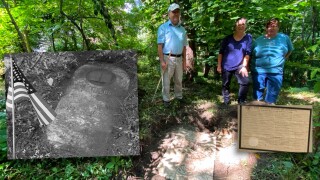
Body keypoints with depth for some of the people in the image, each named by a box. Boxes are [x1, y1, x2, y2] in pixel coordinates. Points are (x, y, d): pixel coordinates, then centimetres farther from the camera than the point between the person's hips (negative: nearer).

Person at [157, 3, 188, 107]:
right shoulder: (163, 27, -5)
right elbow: (160, 45, -10)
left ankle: (179, 96, 33)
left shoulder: (182, 29, 11)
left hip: (179, 59, 5)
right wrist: (162, 61, -17)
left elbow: (184, 47, 13)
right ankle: (166, 99, 18)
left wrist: (184, 61, 10)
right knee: (166, 81, 4)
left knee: (179, 80, 16)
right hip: (167, 58, -5)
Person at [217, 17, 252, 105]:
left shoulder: (248, 37, 1)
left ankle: (241, 102, -1)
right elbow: (221, 52, 3)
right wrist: (219, 65, -2)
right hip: (226, 66, 1)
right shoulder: (228, 38, 2)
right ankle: (226, 103, 23)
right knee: (225, 85, 7)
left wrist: (244, 66, -11)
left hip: (239, 66, -1)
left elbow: (247, 53, -3)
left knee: (245, 82, -19)